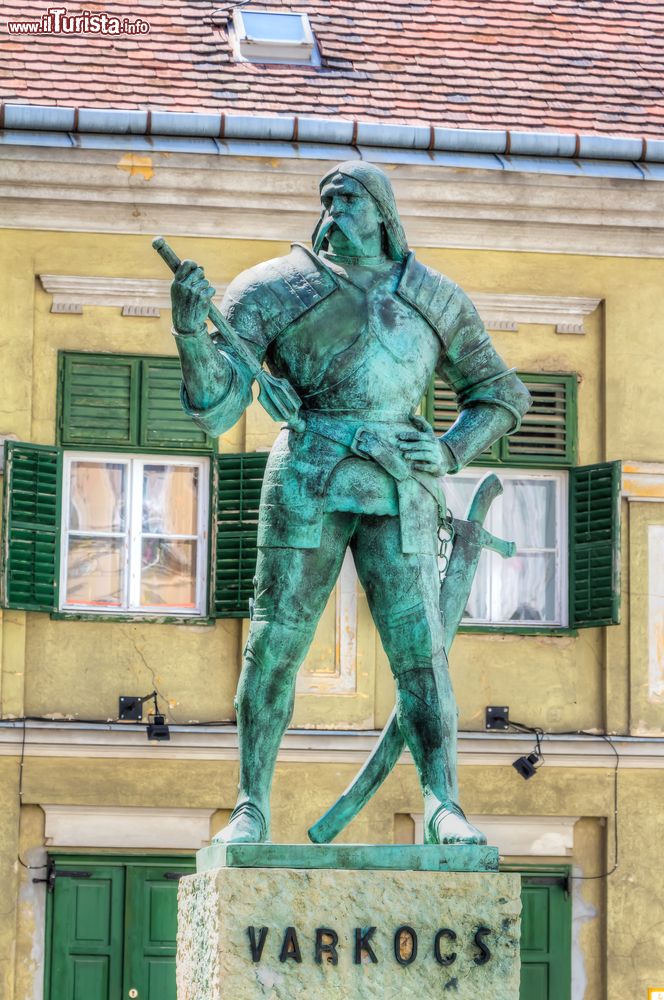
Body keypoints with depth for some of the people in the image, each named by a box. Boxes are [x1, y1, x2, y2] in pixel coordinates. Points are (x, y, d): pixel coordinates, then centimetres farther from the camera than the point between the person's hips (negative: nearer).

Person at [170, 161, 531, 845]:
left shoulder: (434, 300, 14)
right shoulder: (275, 290, 5)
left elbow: (501, 396, 22)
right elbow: (216, 407, -4)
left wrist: (450, 452, 4)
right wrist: (191, 332, -23)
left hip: (399, 494, 1)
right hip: (307, 486, -1)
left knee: (420, 649, -8)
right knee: (274, 649, -1)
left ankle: (444, 809, -5)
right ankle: (251, 810, 8)